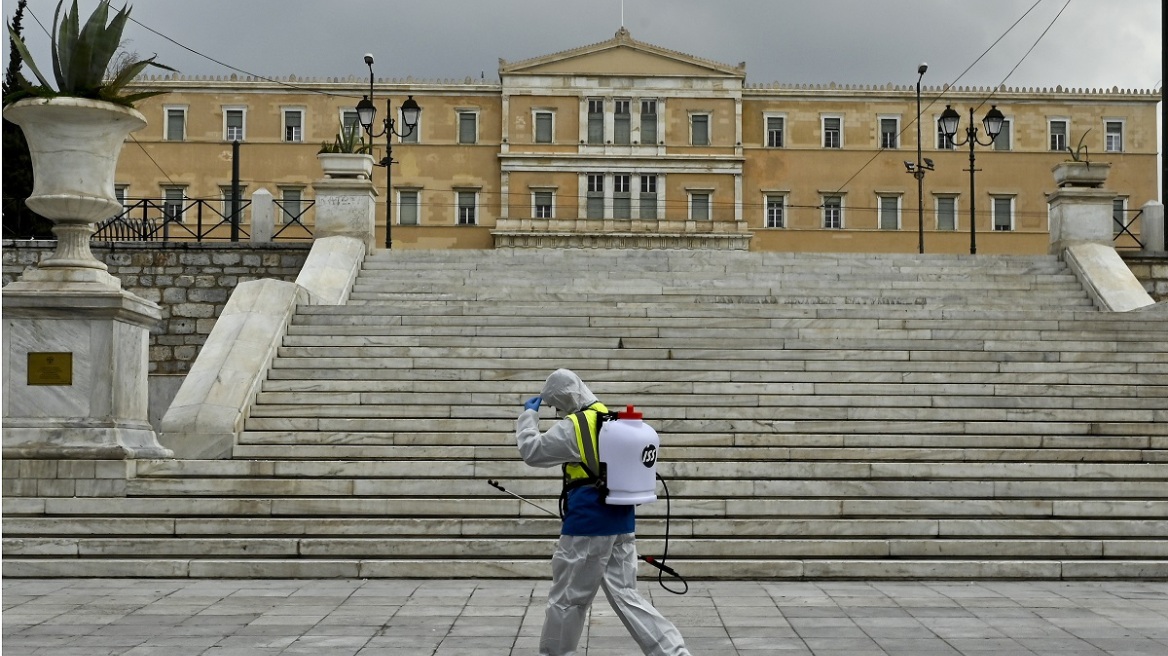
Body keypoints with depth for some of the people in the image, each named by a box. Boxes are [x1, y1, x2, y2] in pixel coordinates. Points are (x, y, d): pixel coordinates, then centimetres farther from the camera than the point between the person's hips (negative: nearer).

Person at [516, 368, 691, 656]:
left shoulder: (573, 426, -12)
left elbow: (531, 450, -6)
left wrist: (529, 415, 7)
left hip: (588, 522, -8)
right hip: (621, 519, 8)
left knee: (566, 598, 6)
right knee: (626, 596, 8)